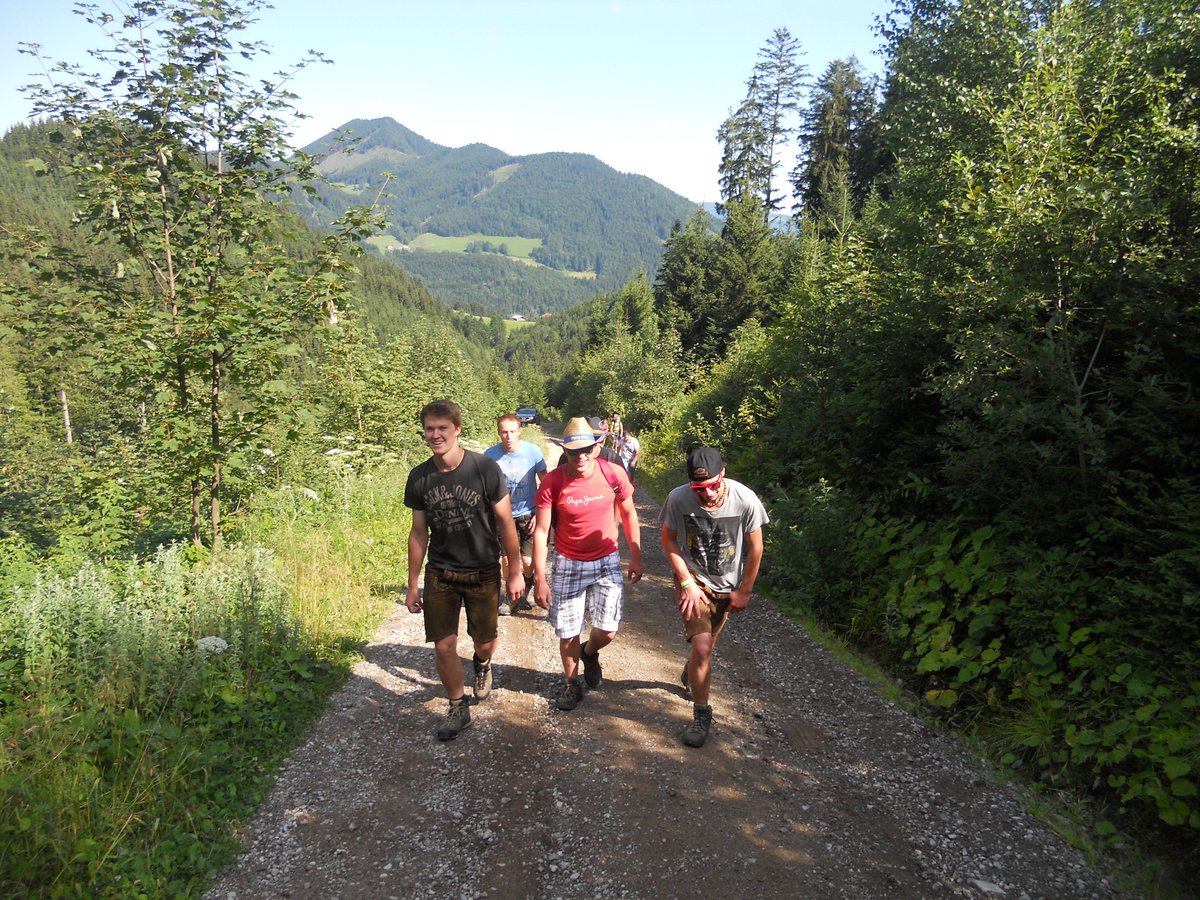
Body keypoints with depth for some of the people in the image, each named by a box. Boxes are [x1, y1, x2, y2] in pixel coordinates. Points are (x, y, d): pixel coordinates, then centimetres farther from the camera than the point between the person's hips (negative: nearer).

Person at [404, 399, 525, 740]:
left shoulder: (485, 469, -16)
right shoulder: (419, 477, -7)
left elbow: (505, 523, -9)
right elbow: (419, 533, 3)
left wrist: (515, 571, -5)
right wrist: (413, 584, 6)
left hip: (483, 573, -2)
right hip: (440, 574, 2)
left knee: (484, 641, 12)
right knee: (443, 647, 0)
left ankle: (482, 664, 49)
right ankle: (459, 708, 25)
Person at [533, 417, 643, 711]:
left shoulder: (614, 474, -13)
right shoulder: (552, 482, -17)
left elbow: (629, 514, 2)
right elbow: (540, 531, -11)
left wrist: (636, 557, 4)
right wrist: (539, 579, -12)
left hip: (607, 561, 1)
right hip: (568, 563, -1)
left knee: (607, 632, -2)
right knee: (568, 633, 6)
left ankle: (590, 653, 35)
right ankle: (572, 684, 34)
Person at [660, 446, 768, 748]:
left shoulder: (745, 500, -26)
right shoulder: (678, 498, -26)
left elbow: (755, 548, -11)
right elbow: (669, 539, -9)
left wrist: (744, 590, -4)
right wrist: (687, 583, -14)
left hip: (728, 584, 2)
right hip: (693, 580, -2)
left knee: (706, 642, 20)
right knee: (702, 647, -14)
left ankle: (691, 673, 55)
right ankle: (701, 714, 7)